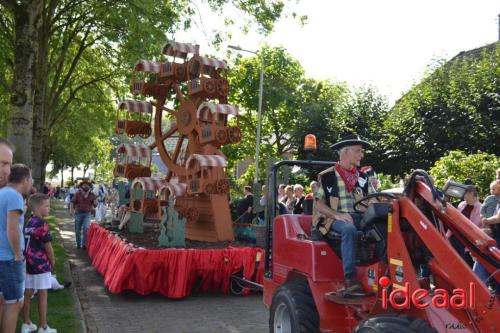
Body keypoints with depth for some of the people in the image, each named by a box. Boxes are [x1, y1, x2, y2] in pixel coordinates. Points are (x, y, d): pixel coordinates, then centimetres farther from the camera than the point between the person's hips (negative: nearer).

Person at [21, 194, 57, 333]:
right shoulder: (42, 224, -16)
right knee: (42, 295, 0)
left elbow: (30, 244, 13)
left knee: (27, 293, 12)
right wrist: (53, 261, 1)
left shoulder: (28, 223, 8)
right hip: (41, 264, -7)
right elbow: (47, 246, -14)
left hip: (28, 262, 8)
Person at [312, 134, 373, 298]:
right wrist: (337, 215, -18)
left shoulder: (363, 177, 18)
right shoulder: (327, 176, 2)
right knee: (349, 229, -38)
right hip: (336, 219, -4)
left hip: (360, 217, 5)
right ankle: (350, 280, -39)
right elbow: (318, 204, -3)